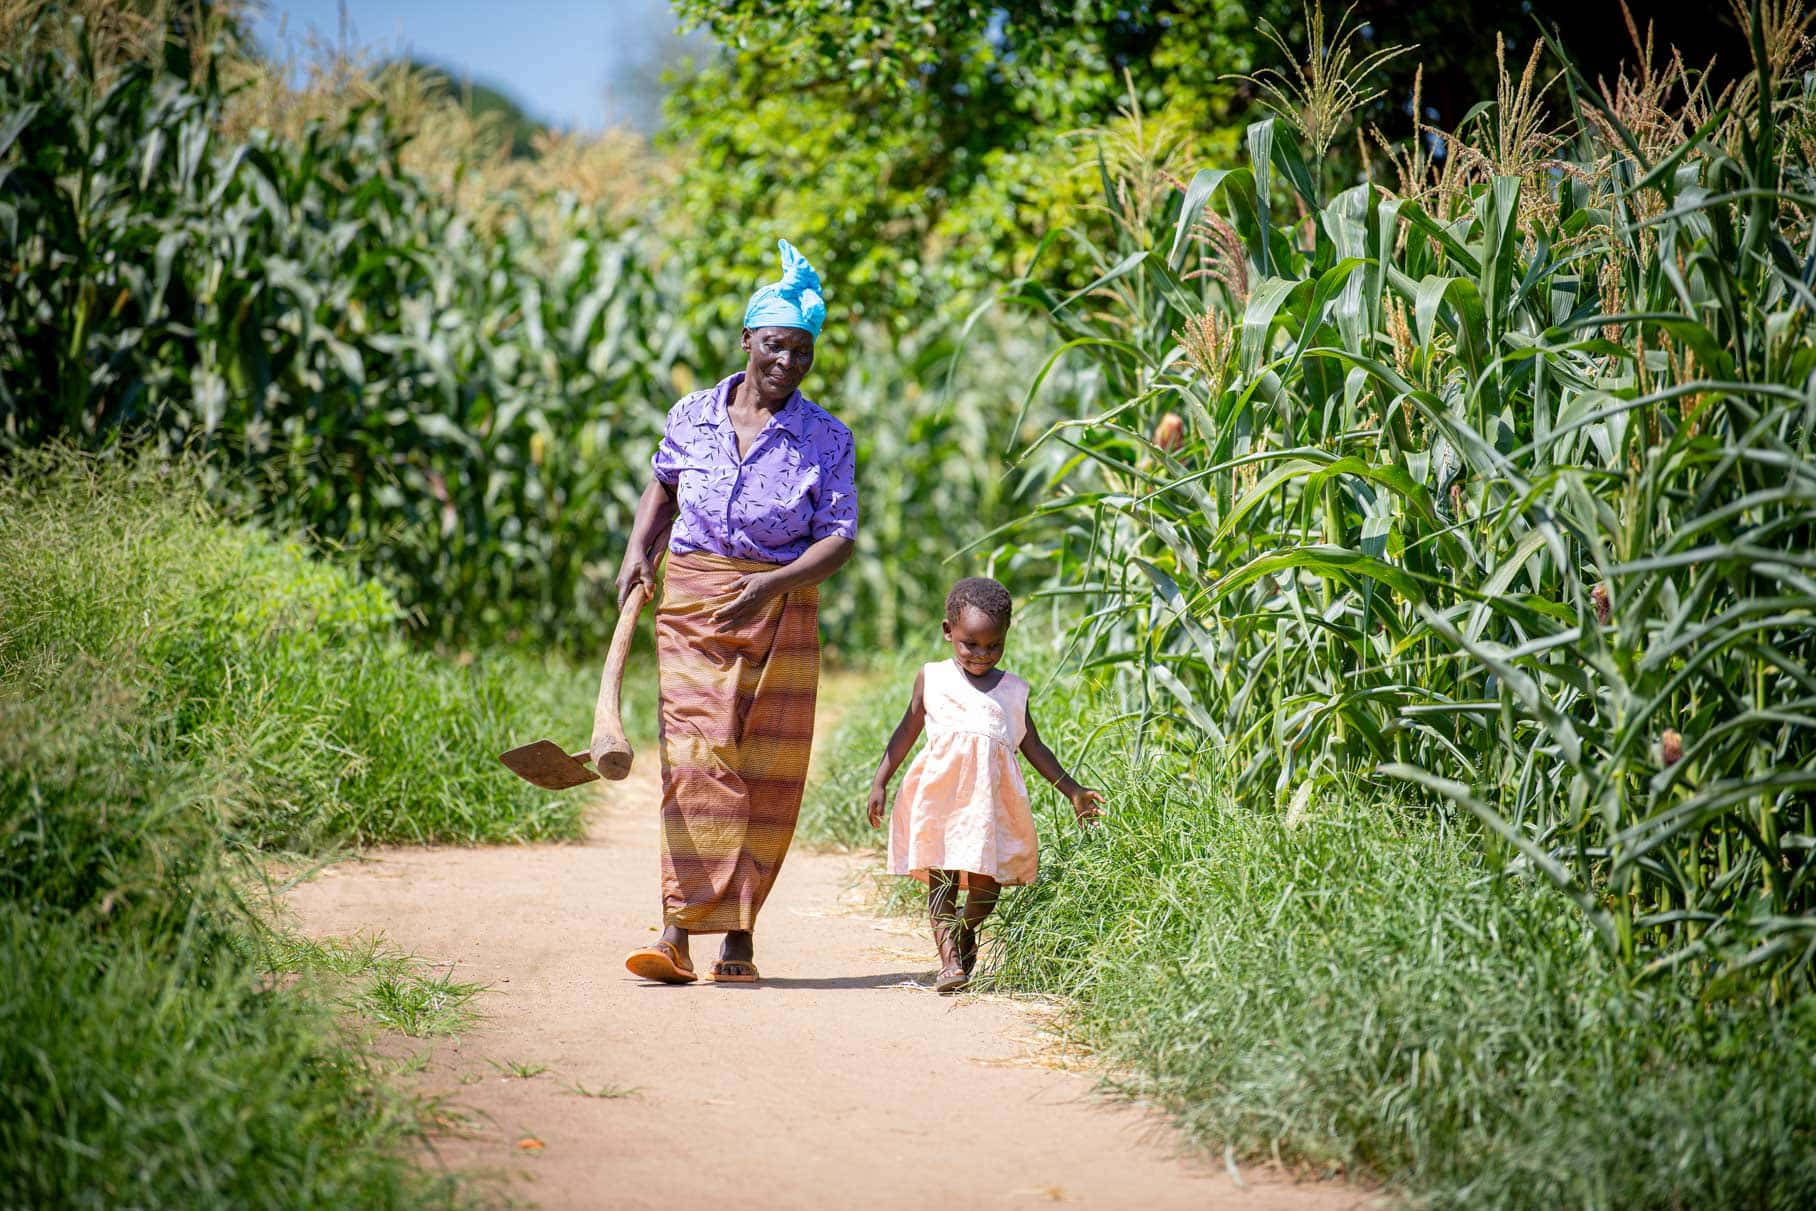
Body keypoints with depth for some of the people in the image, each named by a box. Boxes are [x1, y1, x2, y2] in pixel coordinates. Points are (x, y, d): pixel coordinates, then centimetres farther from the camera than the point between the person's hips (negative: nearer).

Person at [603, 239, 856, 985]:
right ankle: (678, 932, -15)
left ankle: (739, 936, 11)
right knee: (696, 762, -10)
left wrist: (771, 585, -20)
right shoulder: (691, 417, 4)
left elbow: (840, 538, -6)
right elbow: (663, 483, 23)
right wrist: (640, 549, 8)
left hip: (780, 612, 0)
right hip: (691, 605, 0)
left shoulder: (826, 440, -2)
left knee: (767, 774, 1)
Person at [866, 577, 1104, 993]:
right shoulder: (932, 678, 9)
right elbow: (908, 731, 15)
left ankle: (965, 932, 26)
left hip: (992, 795, 1)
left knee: (987, 879, -1)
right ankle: (948, 956, -7)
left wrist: (1073, 791, 14)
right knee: (940, 877, -7)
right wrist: (880, 782, 10)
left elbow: (1034, 748, 17)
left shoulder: (1012, 690, 12)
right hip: (940, 791, -1)